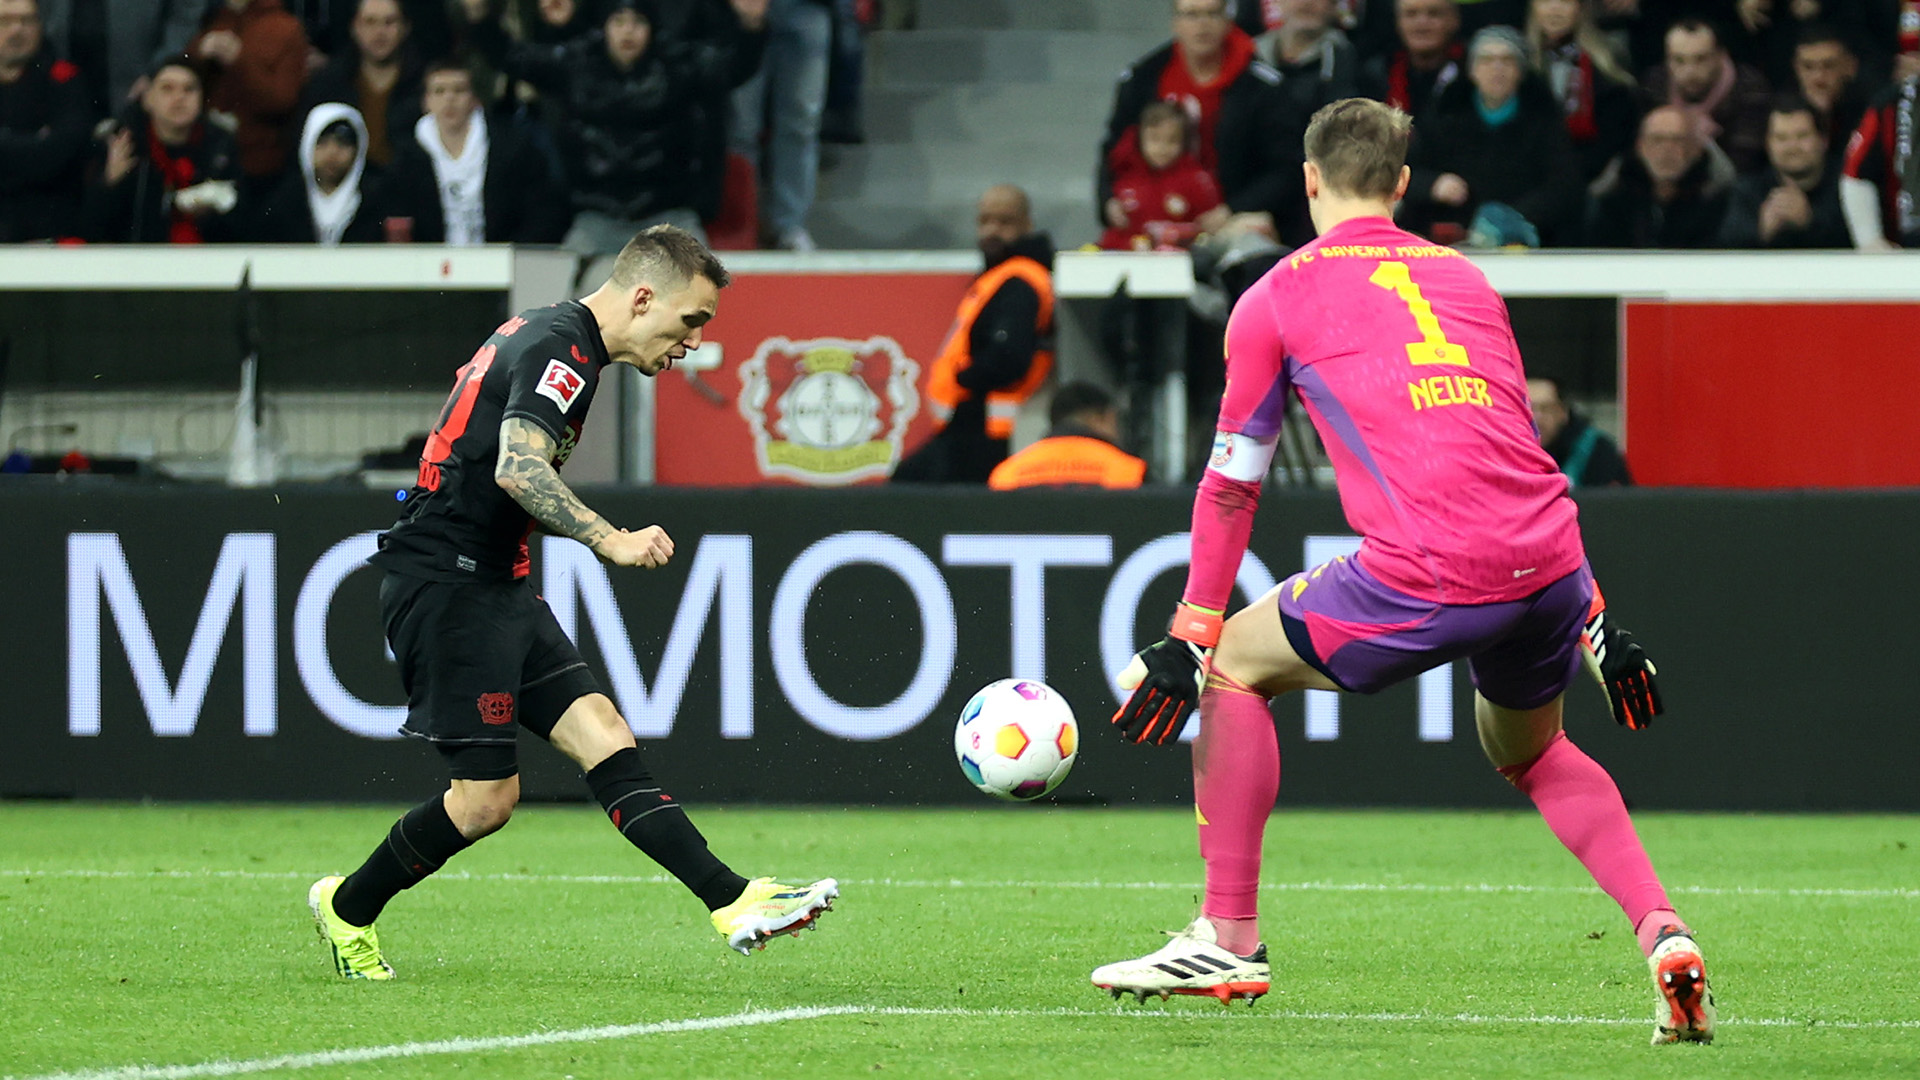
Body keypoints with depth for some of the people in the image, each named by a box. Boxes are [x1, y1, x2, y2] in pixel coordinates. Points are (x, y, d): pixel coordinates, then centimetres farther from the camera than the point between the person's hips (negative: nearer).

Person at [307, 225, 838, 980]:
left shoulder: (543, 336, 15)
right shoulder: (562, 350, -16)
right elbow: (518, 469, -31)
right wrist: (607, 540, -36)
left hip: (495, 586, 10)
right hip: (446, 585, -10)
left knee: (605, 739, -3)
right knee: (487, 796, -7)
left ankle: (735, 903, -14)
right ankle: (346, 908, 15)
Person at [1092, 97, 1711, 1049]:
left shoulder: (1276, 299, 10)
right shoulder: (1465, 279, 24)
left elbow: (1231, 485, 12)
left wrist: (1187, 640, 18)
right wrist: (1594, 622, 31)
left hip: (1426, 576, -5)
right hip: (1548, 561, 5)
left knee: (1238, 665, 18)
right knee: (1530, 753, 31)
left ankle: (1229, 940, 16)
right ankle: (1666, 940, 11)